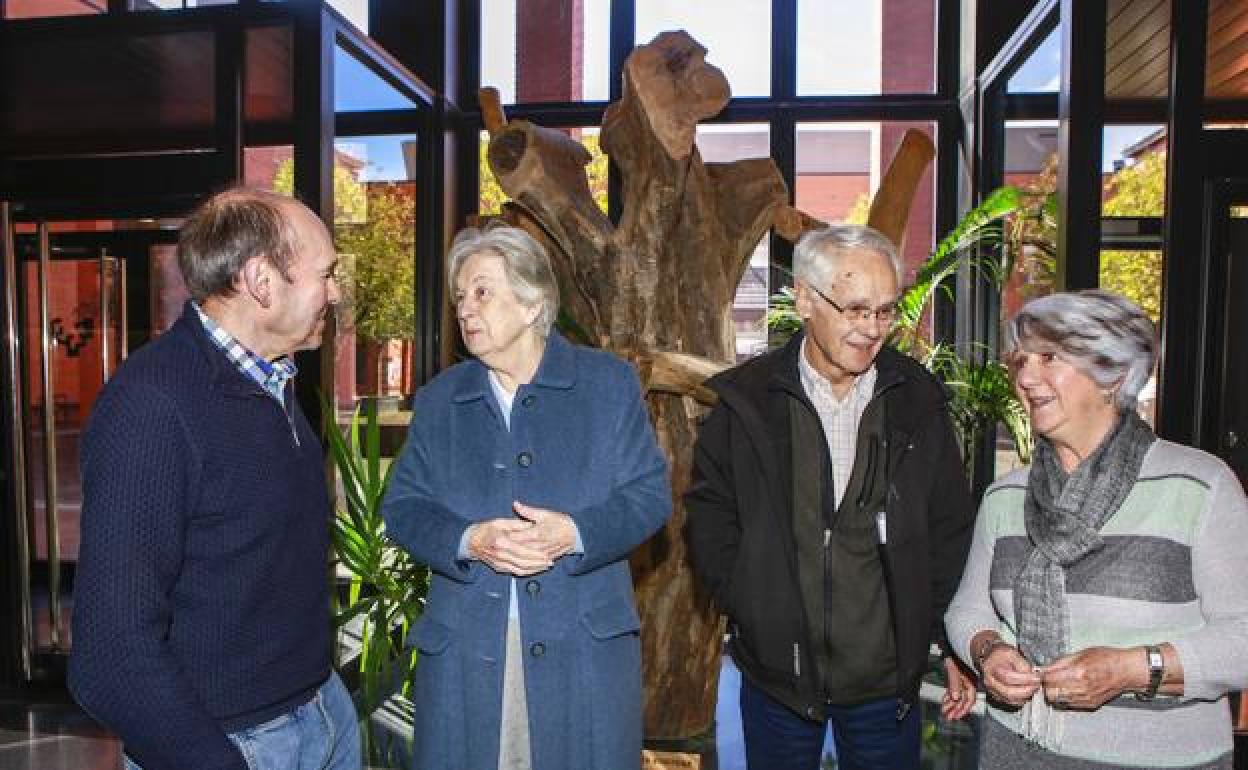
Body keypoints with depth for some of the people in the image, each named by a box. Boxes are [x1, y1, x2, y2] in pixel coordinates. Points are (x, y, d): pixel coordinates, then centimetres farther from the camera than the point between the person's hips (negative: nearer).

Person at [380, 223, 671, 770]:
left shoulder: (610, 383, 2)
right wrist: (467, 540, -15)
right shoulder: (438, 399, 9)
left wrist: (574, 533, -19)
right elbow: (402, 507, 5)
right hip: (463, 648, 2)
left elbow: (650, 495, -2)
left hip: (585, 647, -1)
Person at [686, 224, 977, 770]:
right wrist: (756, 615, -8)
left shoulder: (917, 400, -1)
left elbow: (950, 531, 5)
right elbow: (710, 520, -1)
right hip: (777, 671, -1)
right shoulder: (747, 401, -6)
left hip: (887, 678, 1)